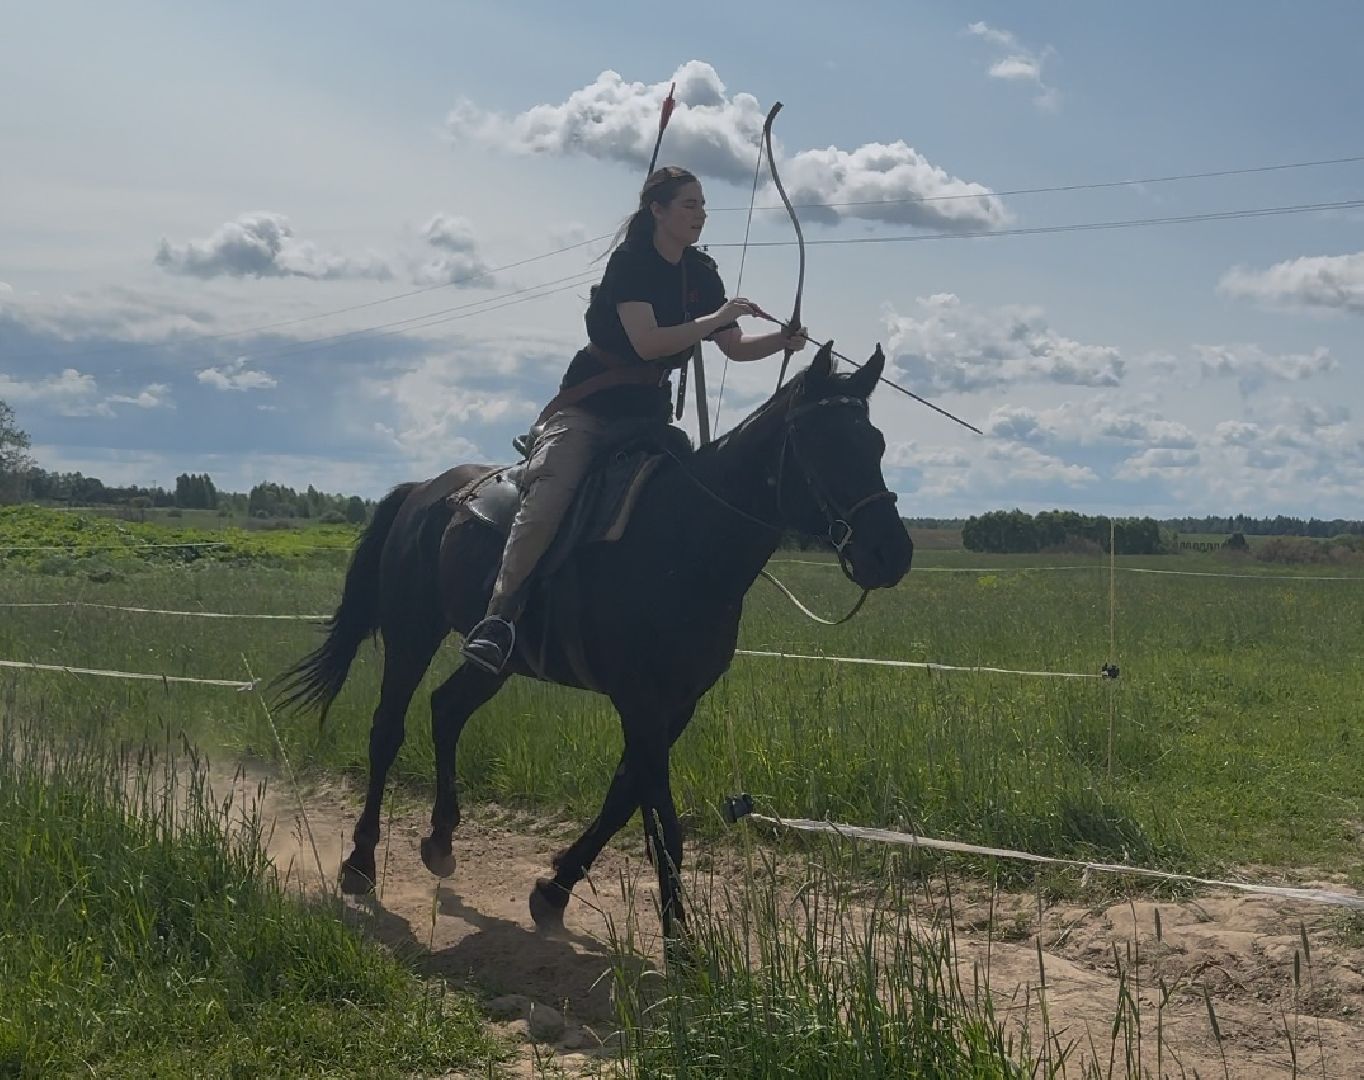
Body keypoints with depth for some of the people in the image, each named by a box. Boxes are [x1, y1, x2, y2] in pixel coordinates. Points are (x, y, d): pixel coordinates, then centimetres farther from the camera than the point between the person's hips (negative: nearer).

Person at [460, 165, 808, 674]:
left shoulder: (702, 272, 10)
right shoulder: (628, 264, -11)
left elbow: (735, 347, 12)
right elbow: (647, 343, -23)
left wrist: (782, 340, -6)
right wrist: (716, 318, -22)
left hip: (650, 416, 7)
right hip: (586, 410, -7)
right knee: (549, 499, -27)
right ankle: (497, 617, -29)